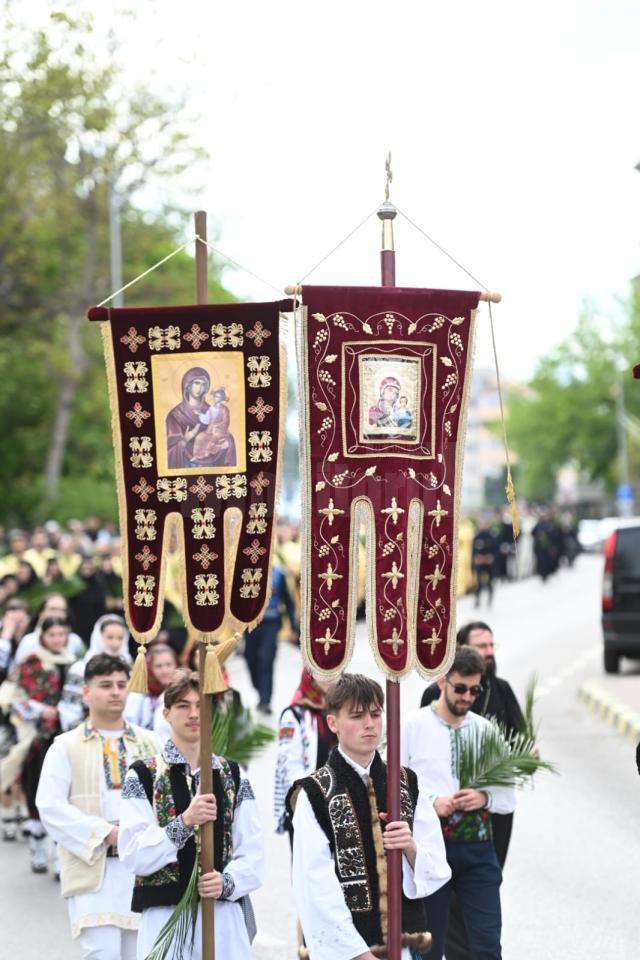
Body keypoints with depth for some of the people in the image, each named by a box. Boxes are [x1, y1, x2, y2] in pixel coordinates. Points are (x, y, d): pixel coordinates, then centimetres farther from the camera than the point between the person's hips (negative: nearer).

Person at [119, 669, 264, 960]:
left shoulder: (232, 776, 12)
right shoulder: (143, 776, 2)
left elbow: (252, 854, 6)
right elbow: (133, 855, -8)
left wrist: (227, 882, -14)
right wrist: (184, 822, -21)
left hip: (225, 916, 3)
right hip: (164, 916, -3)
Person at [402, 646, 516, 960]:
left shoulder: (485, 730, 7)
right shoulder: (414, 727, -3)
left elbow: (509, 797, 10)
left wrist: (485, 798, -10)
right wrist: (431, 802, -18)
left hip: (477, 845, 2)